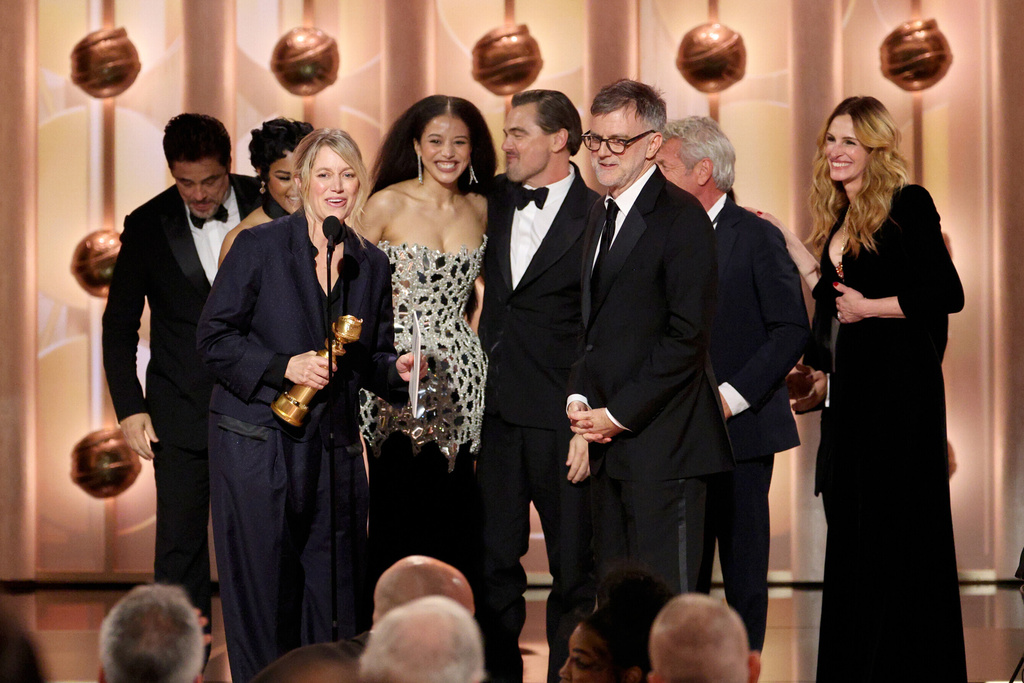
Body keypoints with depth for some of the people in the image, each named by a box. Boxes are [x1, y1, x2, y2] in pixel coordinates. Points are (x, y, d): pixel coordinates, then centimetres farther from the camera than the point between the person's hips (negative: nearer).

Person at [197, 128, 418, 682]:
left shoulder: (371, 264, 9)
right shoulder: (259, 246, -4)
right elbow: (213, 337, -5)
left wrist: (395, 369, -4)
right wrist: (283, 366, -16)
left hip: (334, 447, 4)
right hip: (257, 443, -4)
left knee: (335, 590, 4)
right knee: (261, 589, -1)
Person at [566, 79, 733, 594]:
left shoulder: (681, 218, -9)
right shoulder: (601, 216, 18)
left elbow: (687, 337, -15)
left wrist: (618, 415, -13)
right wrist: (578, 398, 5)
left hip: (661, 442, -8)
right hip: (610, 441, 8)